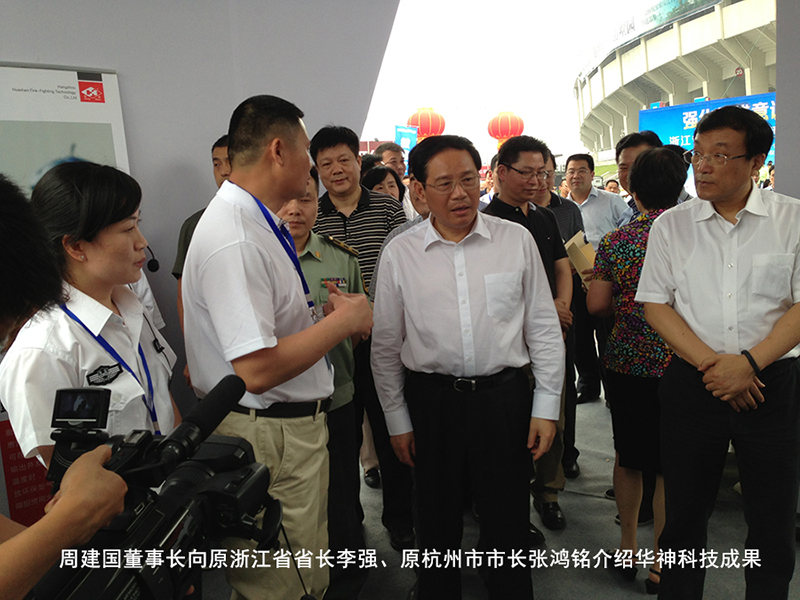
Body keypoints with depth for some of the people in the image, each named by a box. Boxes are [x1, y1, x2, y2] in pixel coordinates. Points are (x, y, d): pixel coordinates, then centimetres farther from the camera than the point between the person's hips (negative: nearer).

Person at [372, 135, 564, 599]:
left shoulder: (517, 240, -1)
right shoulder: (399, 253, -2)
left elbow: (544, 327, 3)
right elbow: (386, 345, 4)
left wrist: (547, 405, 0)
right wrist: (398, 420, 5)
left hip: (505, 396, 0)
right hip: (431, 400, 1)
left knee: (509, 524, 12)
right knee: (437, 523, 17)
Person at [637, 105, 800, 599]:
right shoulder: (671, 225, 3)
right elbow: (655, 304, 0)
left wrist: (750, 362, -16)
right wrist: (711, 363, -10)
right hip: (692, 383, 1)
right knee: (685, 515, 12)